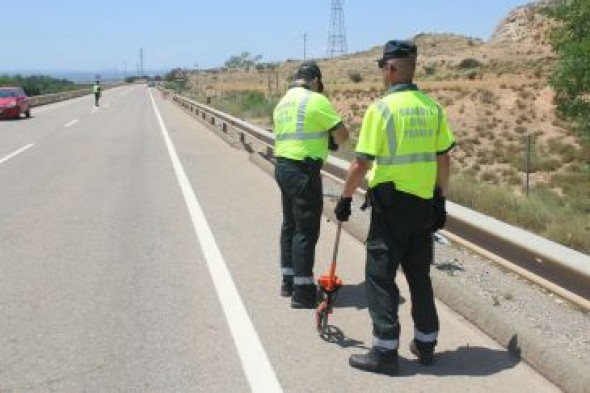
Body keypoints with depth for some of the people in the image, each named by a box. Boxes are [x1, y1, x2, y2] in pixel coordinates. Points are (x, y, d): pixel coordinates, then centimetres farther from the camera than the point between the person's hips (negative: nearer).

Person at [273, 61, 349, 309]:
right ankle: (303, 291, 0)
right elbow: (342, 134, -11)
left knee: (290, 224, 17)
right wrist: (334, 141, 9)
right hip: (304, 170, -9)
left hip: (282, 167, 9)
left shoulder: (282, 103, 14)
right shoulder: (316, 100, -11)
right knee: (306, 230, -4)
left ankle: (288, 281, 26)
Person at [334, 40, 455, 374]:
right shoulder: (433, 107, 4)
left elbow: (362, 163, -13)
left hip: (390, 203, -6)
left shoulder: (381, 108, -12)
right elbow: (444, 159, 7)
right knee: (420, 274, 17)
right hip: (425, 204, 6)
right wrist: (441, 200, 15)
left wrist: (346, 199, -1)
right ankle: (426, 343, 26)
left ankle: (385, 351, 7)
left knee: (380, 276, 4)